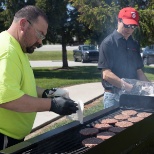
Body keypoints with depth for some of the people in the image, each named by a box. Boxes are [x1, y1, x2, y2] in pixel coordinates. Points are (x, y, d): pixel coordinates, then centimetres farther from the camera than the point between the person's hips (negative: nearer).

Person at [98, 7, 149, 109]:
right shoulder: (108, 43, -10)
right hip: (114, 95, -6)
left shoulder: (134, 44, 10)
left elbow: (138, 71, 15)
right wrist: (126, 86, -27)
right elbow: (106, 74, -17)